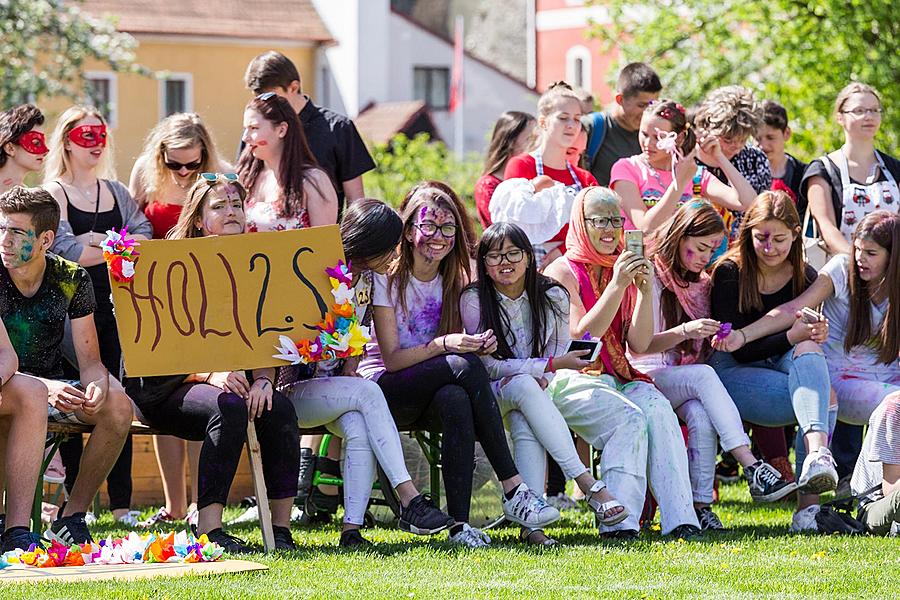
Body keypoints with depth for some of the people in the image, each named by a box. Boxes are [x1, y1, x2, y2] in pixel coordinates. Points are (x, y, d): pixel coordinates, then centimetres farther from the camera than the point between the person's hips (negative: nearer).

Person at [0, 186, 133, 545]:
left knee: (118, 405, -24)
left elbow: (90, 362, -1)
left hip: (54, 387, 4)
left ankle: (72, 516, -12)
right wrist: (46, 387, -35)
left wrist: (98, 386, -26)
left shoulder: (71, 280, -2)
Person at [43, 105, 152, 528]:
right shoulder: (54, 192, 0)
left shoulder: (115, 192, 17)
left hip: (113, 308, 4)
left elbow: (144, 237, 4)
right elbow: (66, 251, -14)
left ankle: (122, 504, 3)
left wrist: (99, 243, -12)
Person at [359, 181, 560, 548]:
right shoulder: (386, 278, -6)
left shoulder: (455, 280, 10)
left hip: (436, 393, 4)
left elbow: (461, 348, 9)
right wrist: (443, 346, -29)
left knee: (455, 400, -35)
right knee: (465, 366, -32)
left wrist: (479, 346, -14)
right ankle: (513, 489, -33)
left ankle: (460, 523, -40)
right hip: (382, 389, -4)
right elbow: (392, 358, -13)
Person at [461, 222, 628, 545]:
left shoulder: (552, 297, -1)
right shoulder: (474, 299, -10)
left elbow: (559, 354, 6)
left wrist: (544, 379, -18)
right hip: (491, 395, -2)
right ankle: (588, 484, -43)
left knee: (524, 420, -35)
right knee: (524, 385, -37)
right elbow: (490, 365, -14)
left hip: (535, 391, 2)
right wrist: (551, 365, -20)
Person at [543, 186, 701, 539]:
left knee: (658, 410, -28)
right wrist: (616, 286, -18)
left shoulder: (623, 271, 17)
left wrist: (645, 291, -5)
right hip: (573, 379, -5)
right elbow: (580, 337, -12)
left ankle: (680, 519, -37)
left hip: (617, 377, 5)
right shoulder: (563, 271, 1)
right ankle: (620, 521, -38)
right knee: (629, 418, -33)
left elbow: (638, 345, 8)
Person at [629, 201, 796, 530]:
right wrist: (683, 332, -23)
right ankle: (753, 468, -44)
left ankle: (700, 504, -35)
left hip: (689, 383, 5)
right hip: (648, 377, -5)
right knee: (703, 376, -35)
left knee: (703, 417, -32)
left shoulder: (700, 283, 18)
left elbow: (704, 348, 23)